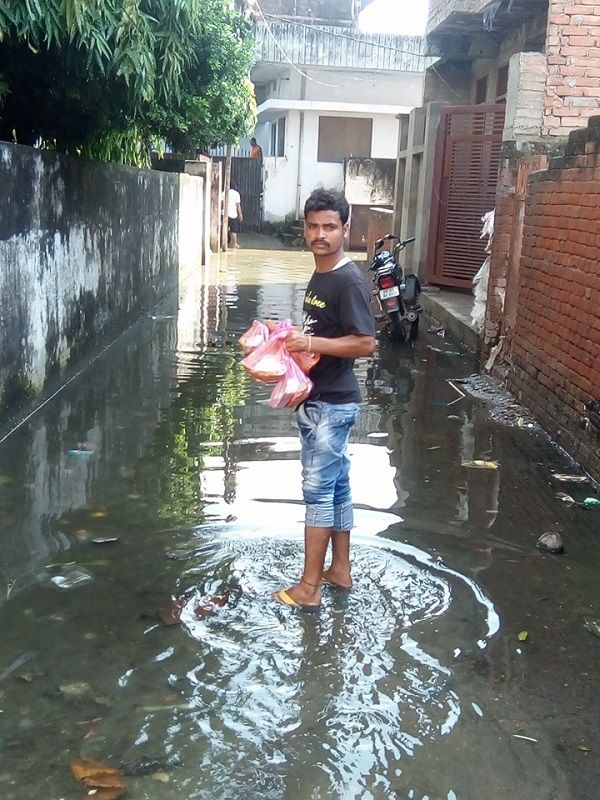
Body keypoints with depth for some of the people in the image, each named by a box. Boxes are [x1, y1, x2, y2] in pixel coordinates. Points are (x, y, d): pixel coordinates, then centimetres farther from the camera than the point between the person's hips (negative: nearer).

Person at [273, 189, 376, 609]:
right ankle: (340, 570, 27)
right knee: (336, 486, 16)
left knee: (319, 490, -3)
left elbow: (365, 343, -23)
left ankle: (309, 587, 6)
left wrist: (311, 344, -23)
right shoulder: (320, 276, 12)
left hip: (333, 404, -10)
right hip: (317, 399, 10)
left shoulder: (350, 281, -17)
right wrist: (293, 336, 6)